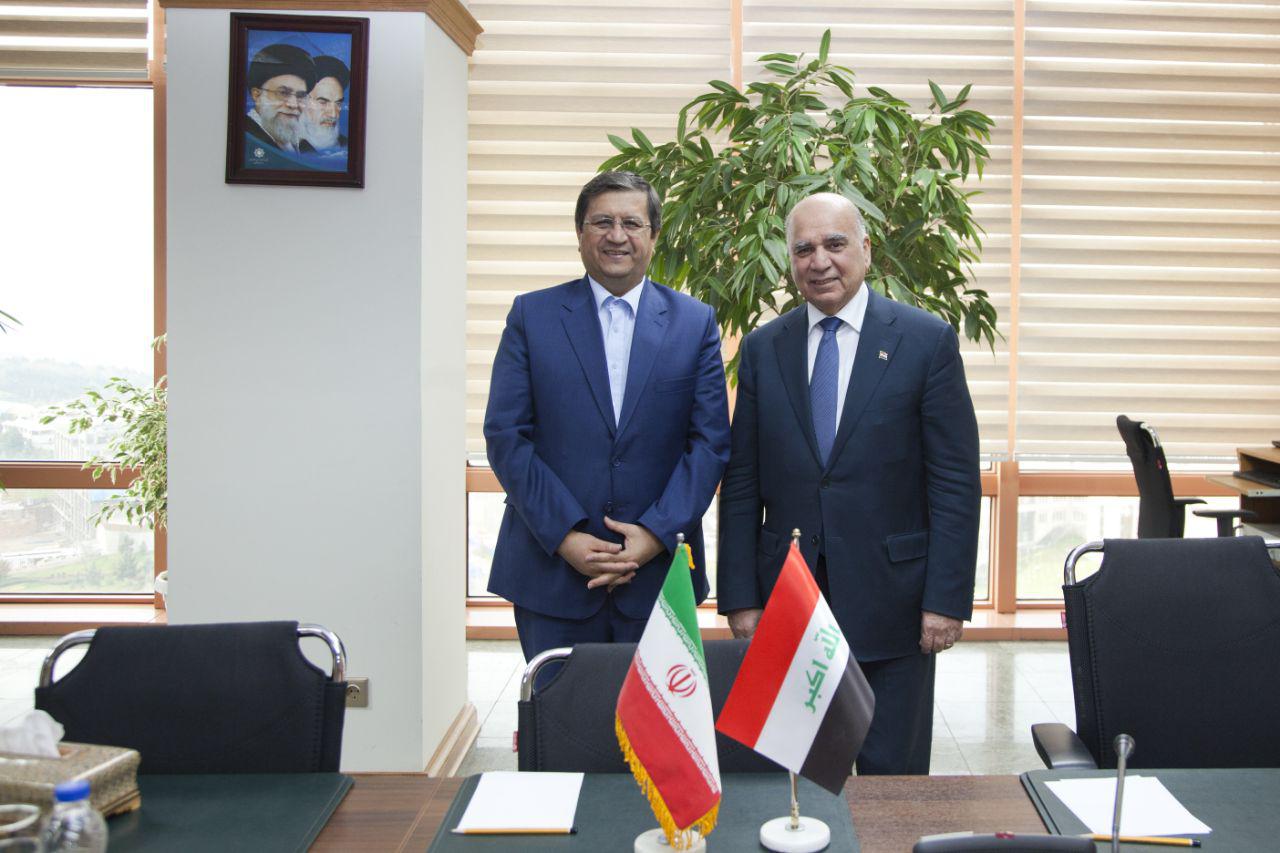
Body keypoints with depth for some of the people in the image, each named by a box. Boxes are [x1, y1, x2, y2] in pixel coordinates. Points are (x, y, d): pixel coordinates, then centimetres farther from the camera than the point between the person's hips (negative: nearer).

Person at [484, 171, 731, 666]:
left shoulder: (694, 323, 6)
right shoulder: (532, 316, 4)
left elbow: (711, 440, 1)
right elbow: (505, 435, -2)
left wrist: (656, 533, -10)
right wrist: (565, 536, -11)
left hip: (659, 570, 1)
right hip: (552, 569, 0)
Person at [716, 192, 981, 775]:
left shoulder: (926, 340, -2)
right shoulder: (763, 348, 6)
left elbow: (955, 481, -4)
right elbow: (741, 485, 6)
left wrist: (946, 598, -9)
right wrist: (740, 597, 2)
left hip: (890, 601, -2)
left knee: (892, 775, 8)